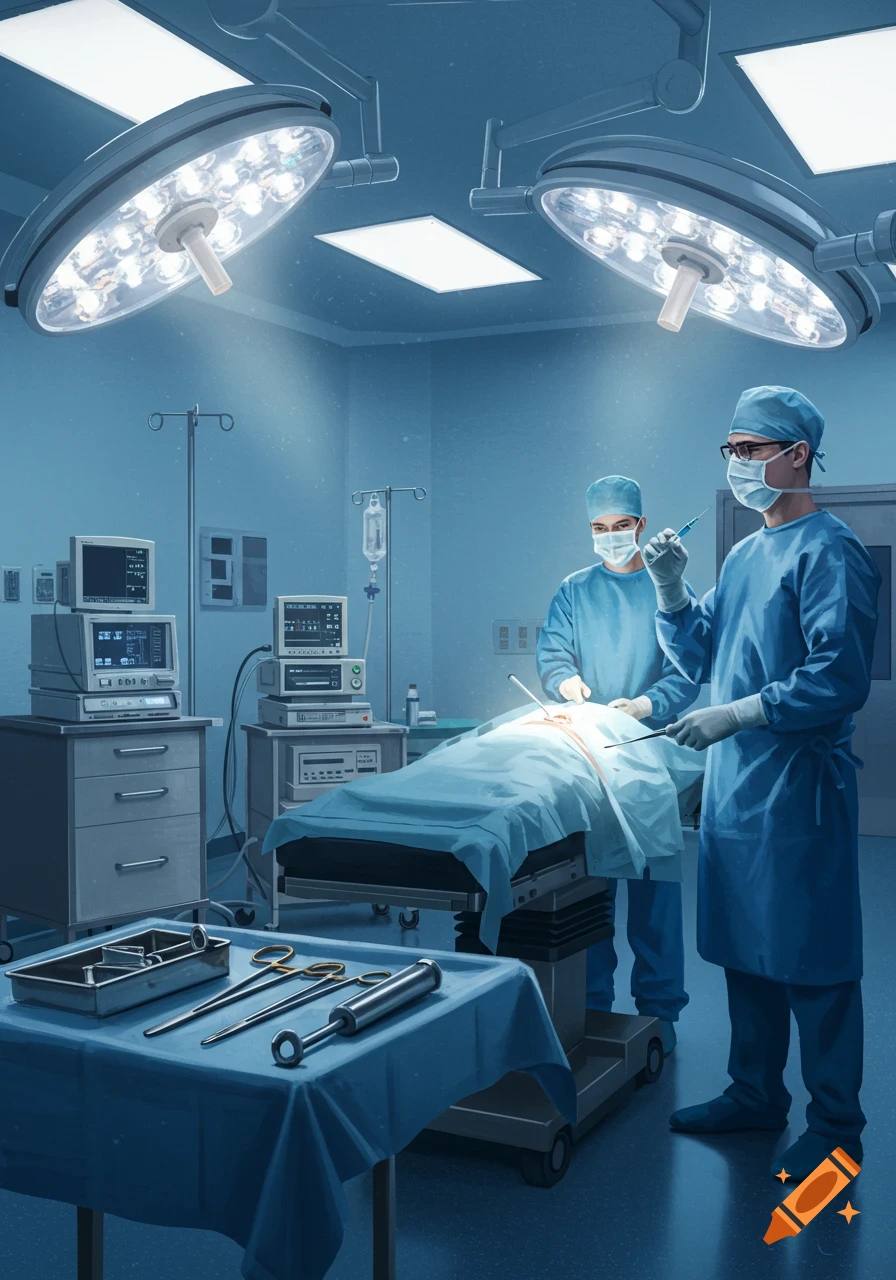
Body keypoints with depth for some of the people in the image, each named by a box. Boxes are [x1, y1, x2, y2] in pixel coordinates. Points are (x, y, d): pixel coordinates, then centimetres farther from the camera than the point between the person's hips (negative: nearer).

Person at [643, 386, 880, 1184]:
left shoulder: (829, 552, -11)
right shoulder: (745, 555, 15)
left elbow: (841, 681, -19)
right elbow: (699, 658, 19)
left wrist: (737, 715, -20)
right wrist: (670, 592, 4)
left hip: (797, 787, -8)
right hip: (733, 783, 8)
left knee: (813, 961, 2)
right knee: (744, 950, 16)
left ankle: (836, 1127, 16)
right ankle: (756, 1096, 31)